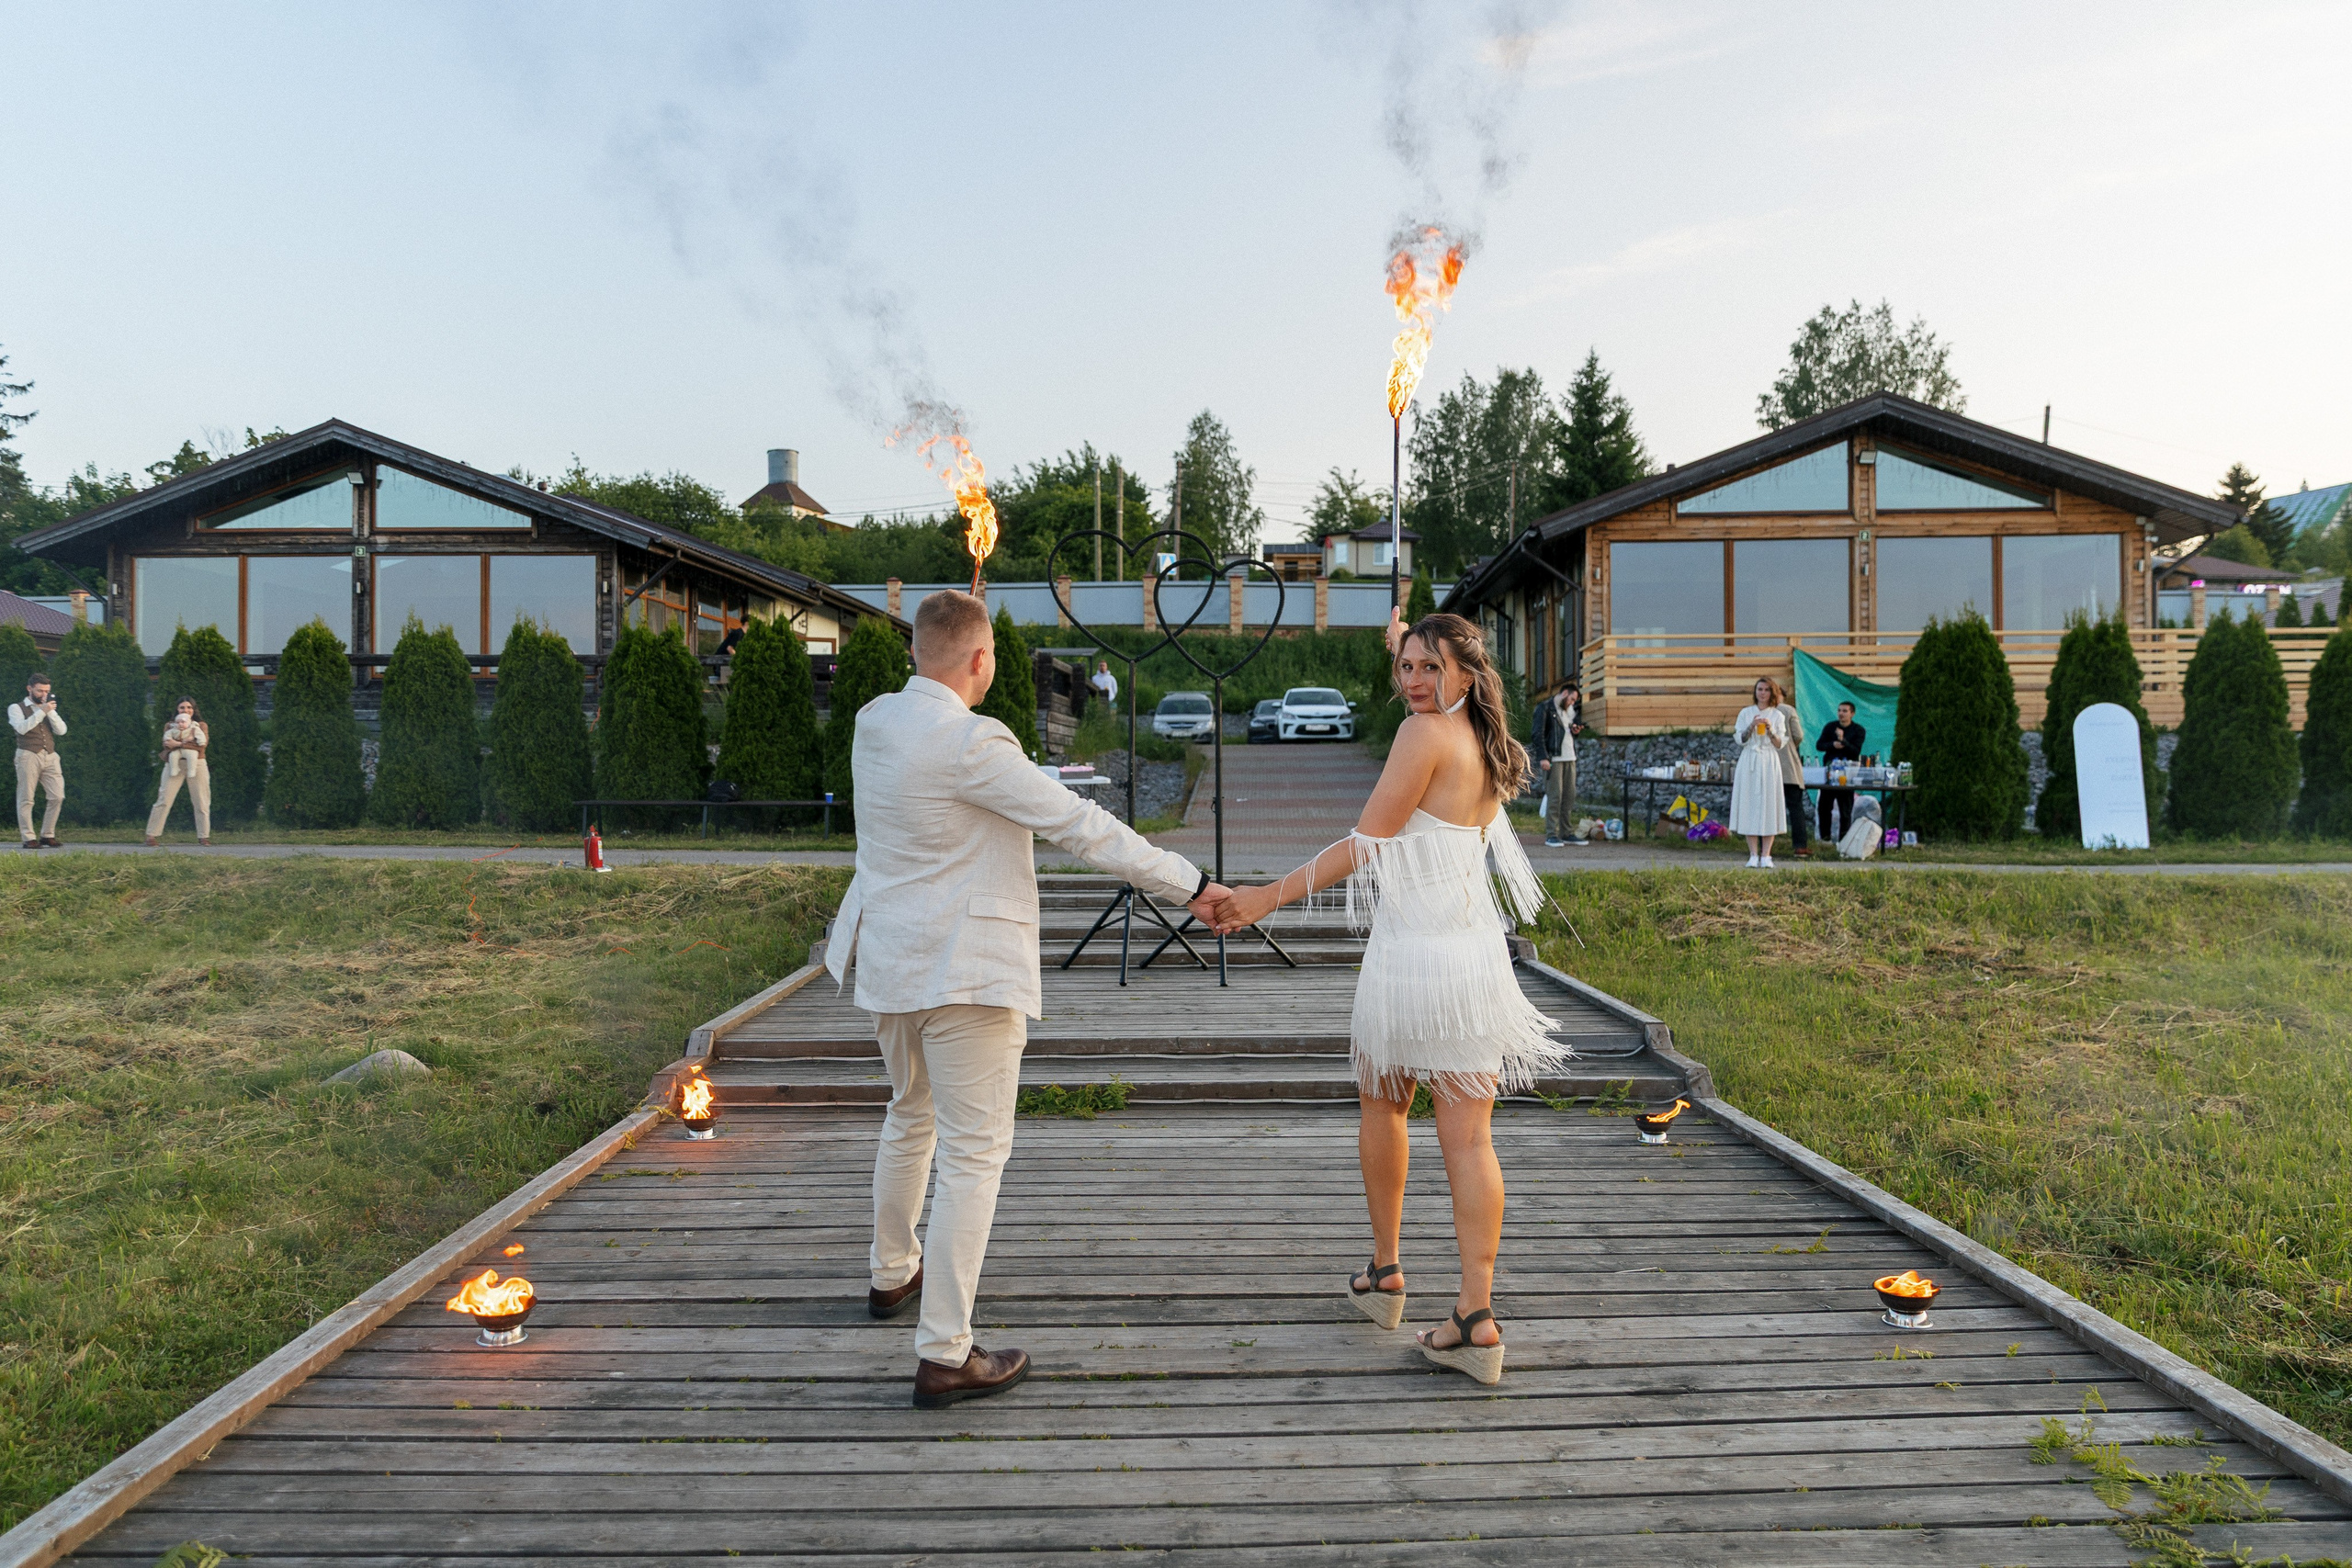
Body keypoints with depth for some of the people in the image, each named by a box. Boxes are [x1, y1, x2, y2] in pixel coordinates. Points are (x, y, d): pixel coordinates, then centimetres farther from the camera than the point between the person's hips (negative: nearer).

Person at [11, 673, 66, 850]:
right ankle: (29, 839, -1)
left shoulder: (49, 709, 20)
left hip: (50, 757, 4)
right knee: (26, 799, -3)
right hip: (29, 756, -4)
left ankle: (48, 836, 5)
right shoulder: (16, 708, 7)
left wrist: (51, 711, -5)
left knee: (57, 796, -4)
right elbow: (21, 728, -12)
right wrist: (42, 711, -16)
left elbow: (61, 730, 6)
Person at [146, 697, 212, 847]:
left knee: (201, 802, -1)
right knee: (164, 800, -6)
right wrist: (187, 742, -16)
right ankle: (151, 835, -4)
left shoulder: (200, 726, 13)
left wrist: (178, 743, -10)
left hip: (196, 765, 0)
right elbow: (166, 744, -1)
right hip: (174, 765, 0)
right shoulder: (170, 727, 16)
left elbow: (203, 743, -6)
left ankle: (204, 836, 5)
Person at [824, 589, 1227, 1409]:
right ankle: (944, 1355, 3)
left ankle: (893, 1273, 46)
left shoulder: (874, 721, 2)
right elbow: (1080, 825, -20)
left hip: (891, 963, 9)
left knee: (911, 1118, 27)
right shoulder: (969, 742, -22)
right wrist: (1188, 883, -13)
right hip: (963, 972, -9)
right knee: (974, 1155, -1)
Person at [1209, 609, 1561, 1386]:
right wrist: (1400, 643, 47)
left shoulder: (1424, 734, -11)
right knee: (1467, 1134, 3)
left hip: (1410, 953, -6)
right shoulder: (1486, 747, 11)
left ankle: (1385, 1273, 31)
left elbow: (1368, 843, -14)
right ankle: (1477, 1319, 0)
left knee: (1381, 1106, 17)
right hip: (1476, 955, 6)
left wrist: (1268, 896, -12)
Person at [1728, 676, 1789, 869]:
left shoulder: (1778, 715, 7)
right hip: (1749, 762, 0)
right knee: (1750, 805, -3)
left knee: (1768, 806, -3)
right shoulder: (1746, 713, 8)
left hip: (1769, 763, 0)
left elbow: (1779, 744, 3)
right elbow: (1740, 740, 3)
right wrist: (1751, 726, -14)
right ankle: (1753, 855, 1)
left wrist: (1770, 730, -14)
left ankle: (1766, 856, -2)